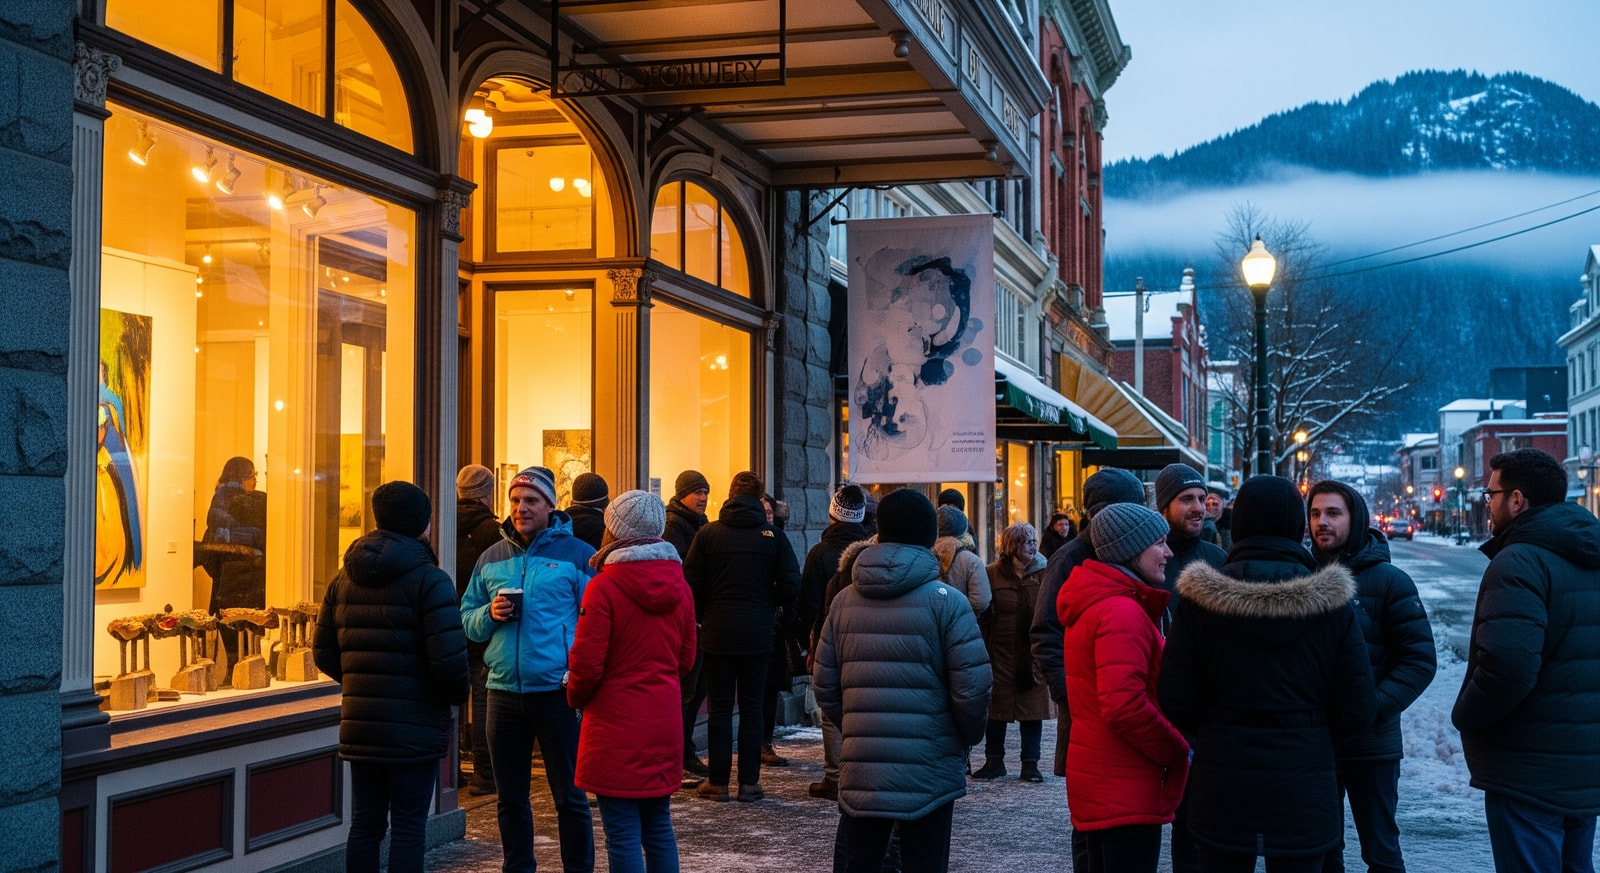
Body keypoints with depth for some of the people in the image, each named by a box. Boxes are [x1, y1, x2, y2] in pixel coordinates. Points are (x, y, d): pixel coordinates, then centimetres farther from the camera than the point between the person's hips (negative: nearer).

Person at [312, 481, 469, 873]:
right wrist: (456, 694, 0)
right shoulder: (428, 579, -12)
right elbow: (449, 659, -19)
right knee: (408, 827, 1)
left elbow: (324, 653, 10)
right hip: (415, 726, -6)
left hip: (359, 723, 6)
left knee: (364, 824, 14)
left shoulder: (344, 577, 9)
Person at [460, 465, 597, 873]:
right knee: (510, 797, 13)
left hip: (556, 691, -4)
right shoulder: (492, 558, 11)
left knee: (569, 796, 3)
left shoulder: (577, 554, -3)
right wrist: (489, 615, -7)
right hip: (503, 691, 5)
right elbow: (467, 620, 15)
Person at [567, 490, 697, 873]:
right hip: (664, 723, 6)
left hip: (617, 725, -6)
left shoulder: (604, 586, -14)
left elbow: (587, 663, -14)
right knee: (659, 827, 15)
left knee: (622, 835, 0)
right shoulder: (679, 585, 5)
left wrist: (575, 698, 5)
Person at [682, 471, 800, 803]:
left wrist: (704, 614, 10)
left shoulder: (708, 533, -4)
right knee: (752, 706, 8)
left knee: (720, 707, 7)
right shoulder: (773, 536, -3)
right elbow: (791, 585, -6)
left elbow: (690, 582, -6)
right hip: (757, 634, 0)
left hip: (717, 634, 0)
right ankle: (749, 782, 9)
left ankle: (718, 781, 10)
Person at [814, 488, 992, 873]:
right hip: (927, 768, -4)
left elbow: (824, 683, 7)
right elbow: (972, 686, -11)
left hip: (860, 766, 4)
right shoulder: (945, 601, -8)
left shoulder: (845, 601, 6)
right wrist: (968, 737, 7)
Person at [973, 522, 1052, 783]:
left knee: (1032, 707, 4)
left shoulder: (1043, 574, 2)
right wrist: (983, 652, -9)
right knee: (995, 706, 7)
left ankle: (1030, 764, 13)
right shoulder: (992, 574, -2)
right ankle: (994, 761, 20)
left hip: (1032, 653, 1)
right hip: (999, 654, 0)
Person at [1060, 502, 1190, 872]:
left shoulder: (1092, 604, 14)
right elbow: (1125, 707, -26)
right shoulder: (1123, 612, -18)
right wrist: (1179, 753, -13)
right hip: (1126, 788, -10)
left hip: (1097, 779, 10)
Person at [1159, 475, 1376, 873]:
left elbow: (1175, 701, -8)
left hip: (1221, 791, 0)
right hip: (1303, 794, 0)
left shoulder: (1199, 599, -8)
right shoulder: (1330, 602, -8)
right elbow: (1358, 708, -6)